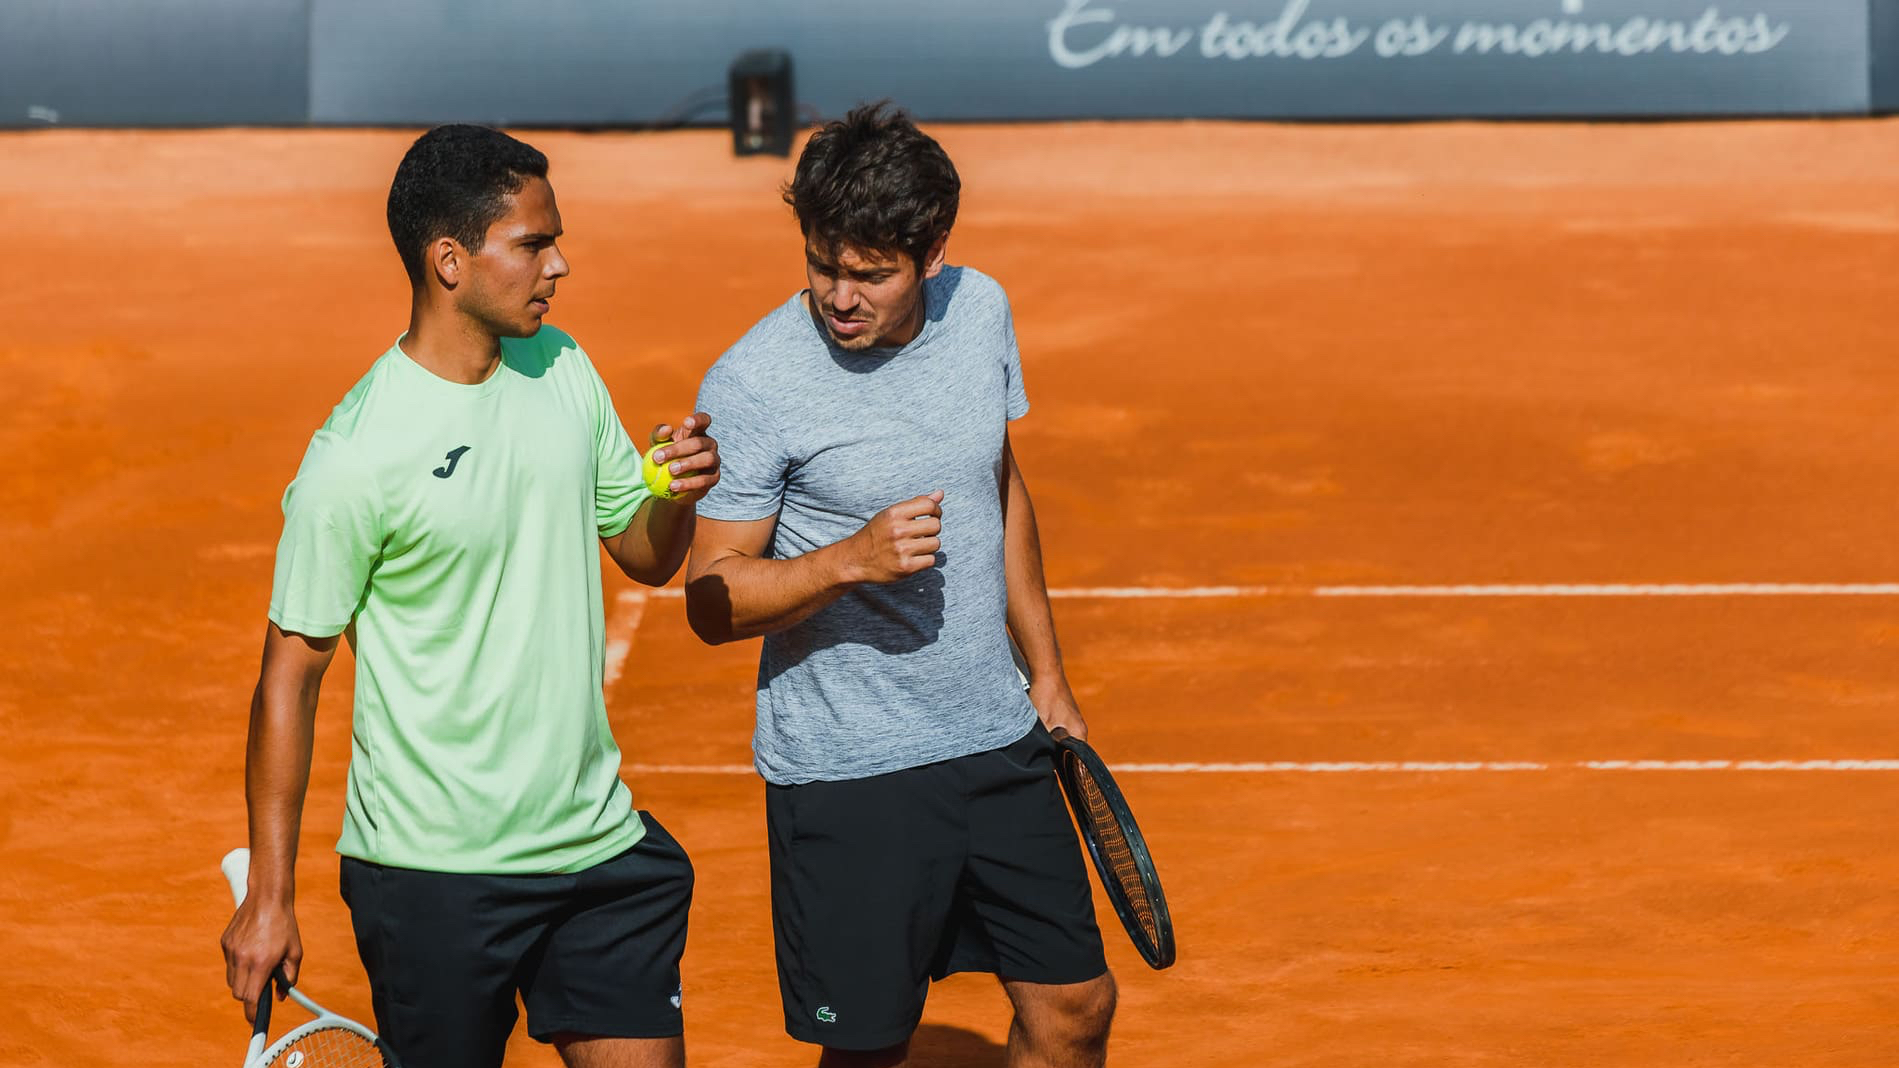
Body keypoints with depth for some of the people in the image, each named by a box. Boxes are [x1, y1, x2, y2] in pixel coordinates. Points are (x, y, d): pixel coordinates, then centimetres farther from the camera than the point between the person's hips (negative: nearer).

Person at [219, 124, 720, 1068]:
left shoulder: (563, 371, 5)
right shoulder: (358, 456, -16)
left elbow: (643, 555, 16)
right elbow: (291, 669, -11)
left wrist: (676, 495, -9)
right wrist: (269, 896, -11)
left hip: (597, 840, 6)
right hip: (433, 874, -6)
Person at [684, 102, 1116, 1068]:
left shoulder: (980, 312, -1)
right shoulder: (752, 384, -17)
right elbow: (713, 602, -13)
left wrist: (1046, 670, 17)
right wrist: (851, 559, -28)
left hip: (996, 737, 5)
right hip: (845, 772, -5)